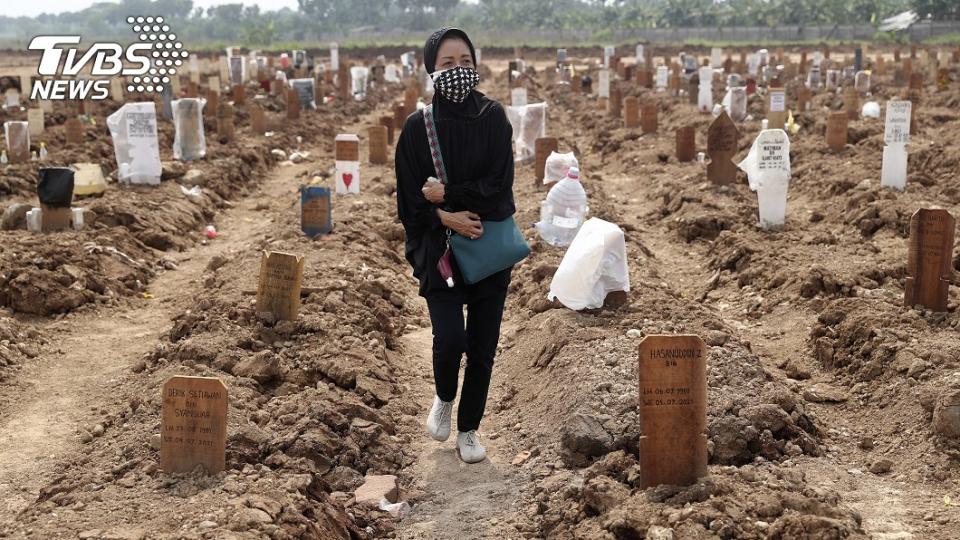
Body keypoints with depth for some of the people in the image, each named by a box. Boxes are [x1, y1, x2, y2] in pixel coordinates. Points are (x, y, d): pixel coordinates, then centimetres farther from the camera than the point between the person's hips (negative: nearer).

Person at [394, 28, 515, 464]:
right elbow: (409, 198, -4)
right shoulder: (418, 126, -4)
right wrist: (445, 218, -19)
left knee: (483, 347, 6)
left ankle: (468, 429, 25)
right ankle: (444, 398, 19)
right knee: (450, 339, -15)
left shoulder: (493, 118, -2)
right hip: (439, 251, -1)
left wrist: (446, 195, -13)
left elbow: (499, 184, -9)